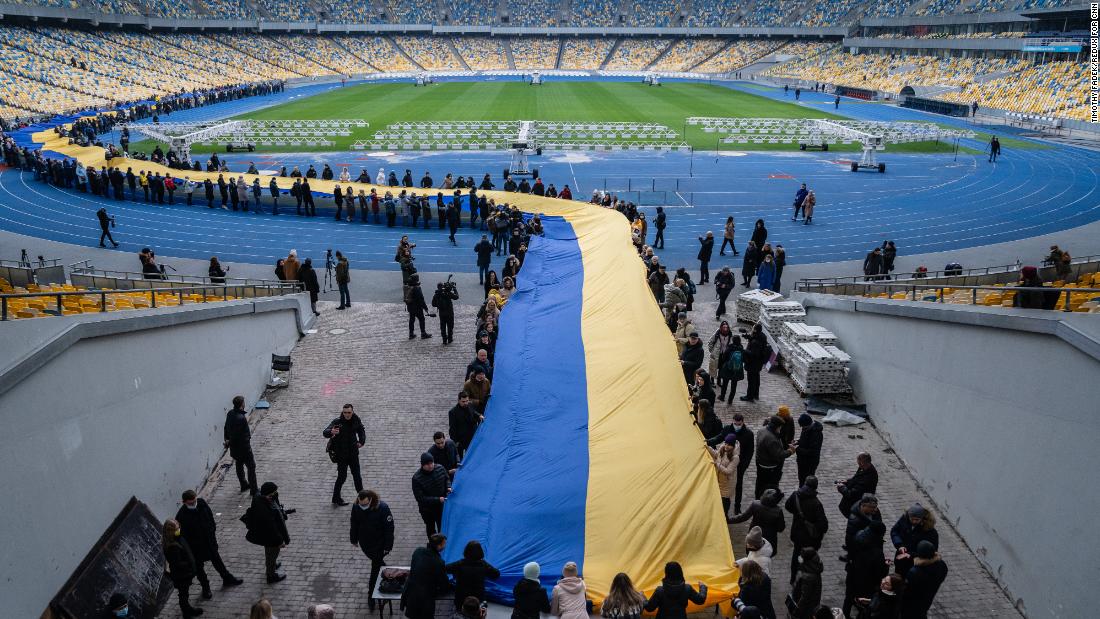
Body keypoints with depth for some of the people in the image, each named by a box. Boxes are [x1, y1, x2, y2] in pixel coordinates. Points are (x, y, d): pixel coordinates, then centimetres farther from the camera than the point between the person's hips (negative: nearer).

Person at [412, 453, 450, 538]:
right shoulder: (417, 478, -27)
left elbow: (447, 479, 7)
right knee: (430, 528, 21)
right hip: (427, 509, -2)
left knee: (442, 528, 15)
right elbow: (420, 497, -25)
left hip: (441, 506, 2)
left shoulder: (440, 468, -15)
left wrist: (448, 487, -15)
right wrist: (437, 499, -31)